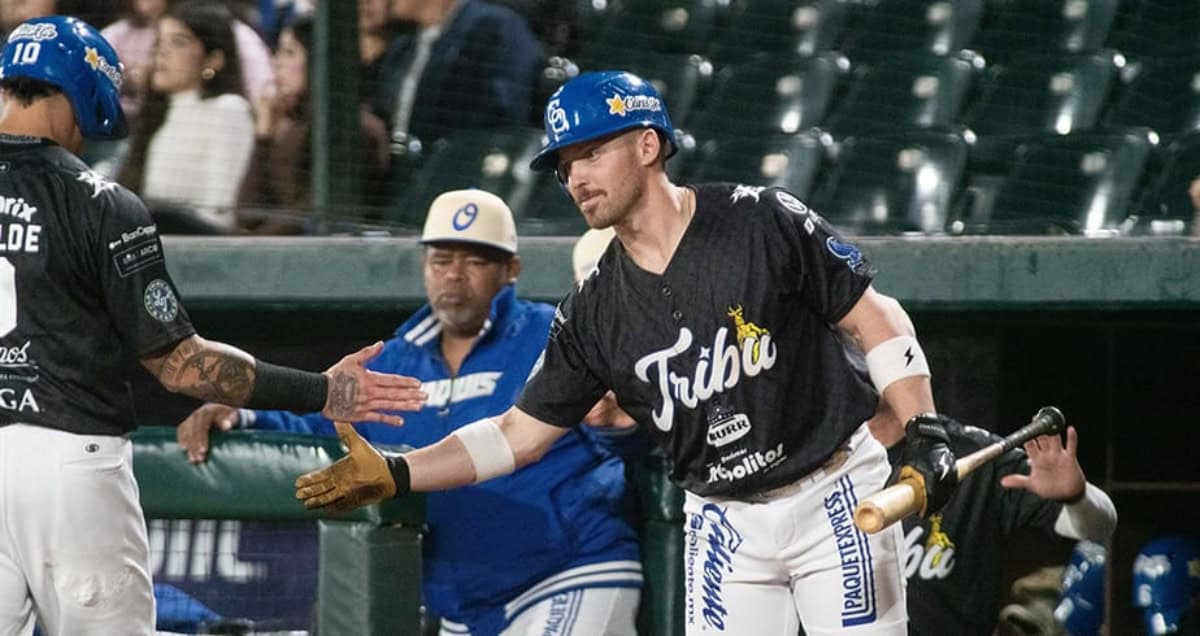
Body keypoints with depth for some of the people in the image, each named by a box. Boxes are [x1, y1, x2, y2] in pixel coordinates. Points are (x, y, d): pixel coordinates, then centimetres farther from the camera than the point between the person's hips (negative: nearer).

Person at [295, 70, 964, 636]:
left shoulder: (765, 222, -12)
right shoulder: (596, 312, 1)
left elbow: (877, 319, -7)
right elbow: (520, 433, 5)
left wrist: (925, 434, -16)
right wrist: (395, 473, -5)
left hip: (835, 498, -4)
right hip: (726, 524, 4)